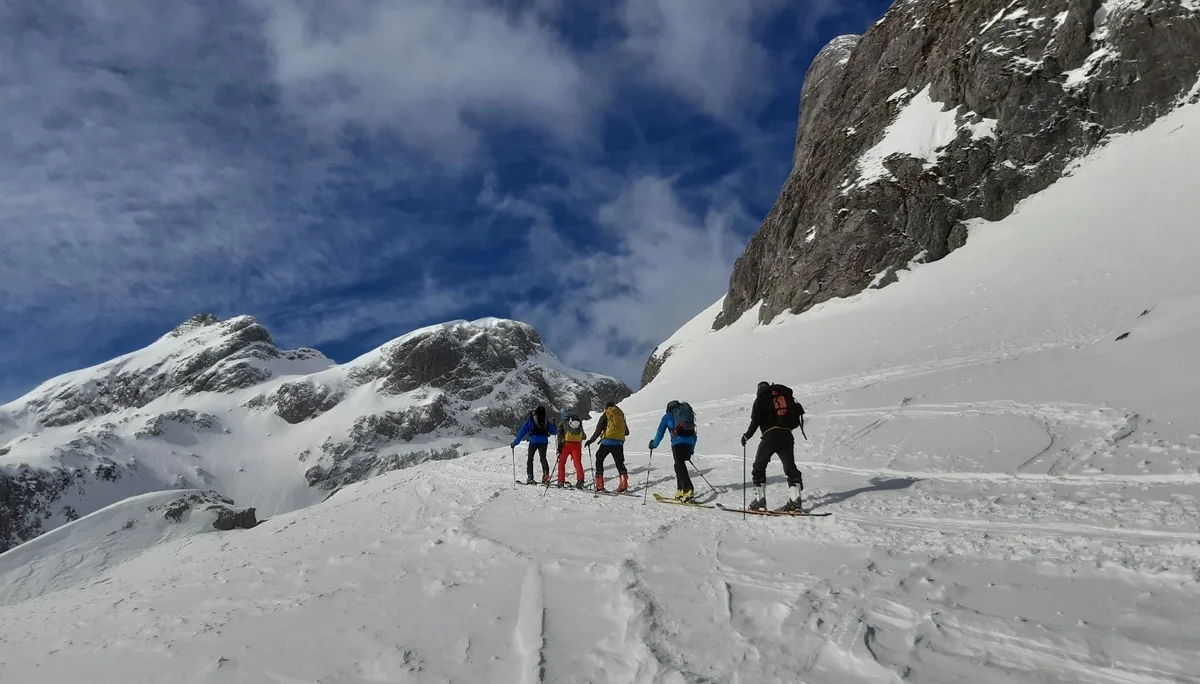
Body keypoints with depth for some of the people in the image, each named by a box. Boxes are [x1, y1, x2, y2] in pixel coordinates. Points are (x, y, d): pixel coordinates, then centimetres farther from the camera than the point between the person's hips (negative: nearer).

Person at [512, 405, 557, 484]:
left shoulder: (529, 421, 8)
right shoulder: (546, 422, 13)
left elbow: (521, 432, 6)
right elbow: (554, 431, 20)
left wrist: (515, 442, 10)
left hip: (533, 441, -2)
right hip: (544, 441, 2)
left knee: (530, 459, 9)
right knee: (543, 458, 11)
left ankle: (530, 477, 2)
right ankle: (546, 473, -9)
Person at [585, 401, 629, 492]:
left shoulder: (606, 414, 5)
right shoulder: (621, 415, 19)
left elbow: (598, 429, -4)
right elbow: (627, 432, 23)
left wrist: (591, 440, 3)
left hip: (608, 441, -4)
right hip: (619, 442, 4)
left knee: (599, 461, 8)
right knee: (620, 463, 13)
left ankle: (599, 485, 0)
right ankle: (624, 482, -8)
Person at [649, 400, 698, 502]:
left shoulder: (667, 416, 18)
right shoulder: (688, 413, 30)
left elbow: (660, 432, 19)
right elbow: (694, 433, 32)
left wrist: (654, 444, 33)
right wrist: (691, 449, 39)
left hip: (678, 442, -5)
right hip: (689, 443, 5)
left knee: (680, 466, -9)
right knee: (679, 465, 17)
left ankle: (689, 492, -23)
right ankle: (680, 491, 16)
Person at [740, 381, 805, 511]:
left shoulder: (760, 399, 5)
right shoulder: (785, 394, 18)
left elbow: (755, 421, -2)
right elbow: (797, 412, 16)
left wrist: (746, 436, 9)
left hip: (770, 436, -4)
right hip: (787, 436, 4)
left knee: (759, 468, 5)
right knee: (790, 468, 9)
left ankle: (759, 501, 0)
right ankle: (795, 501, 0)